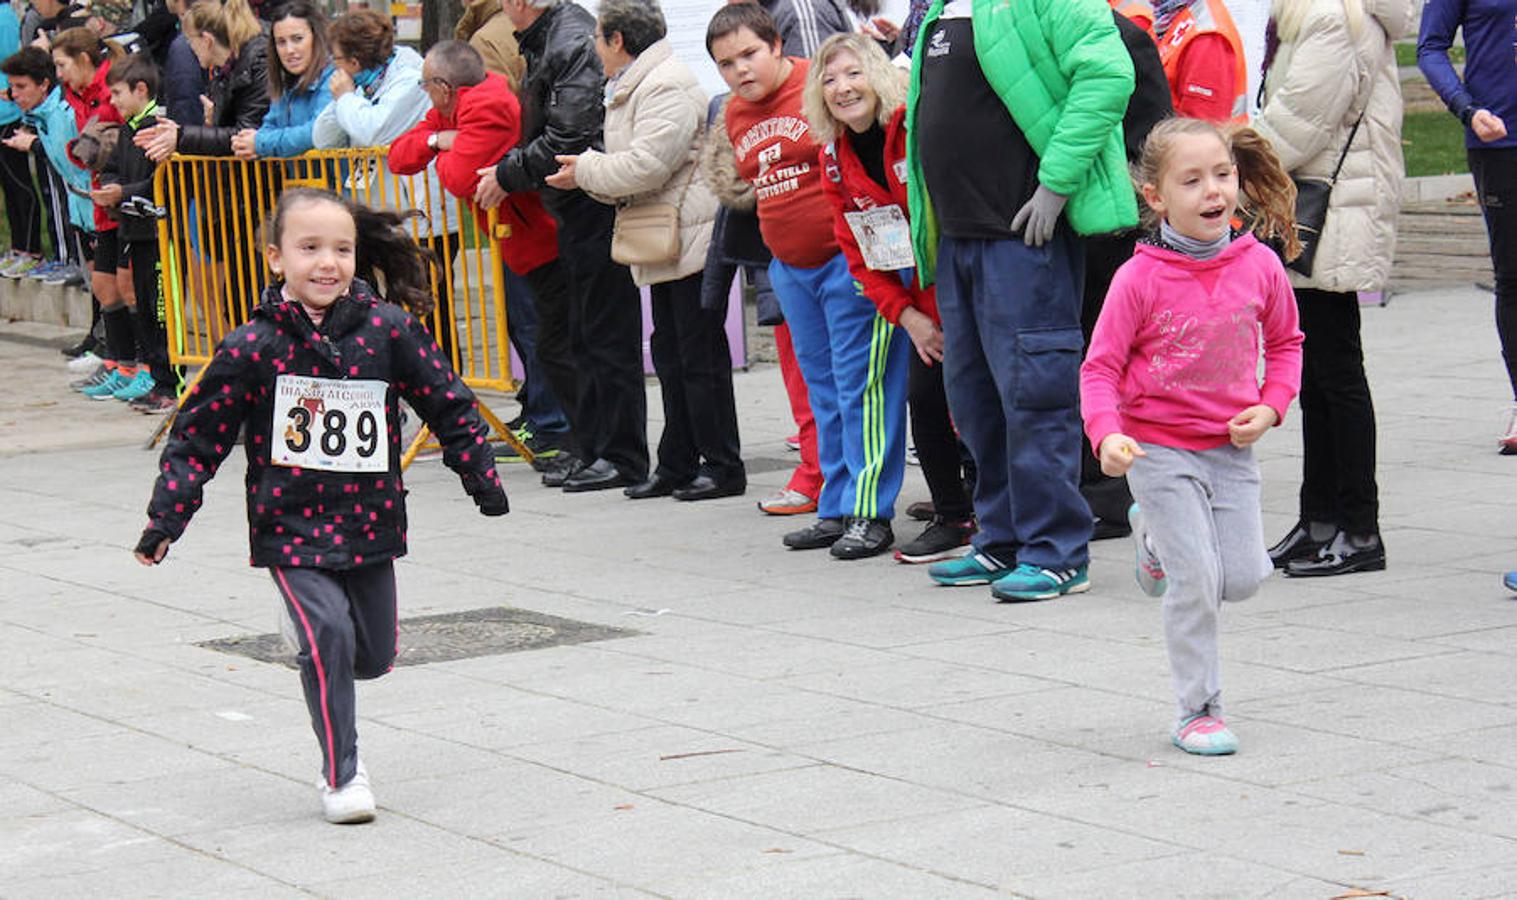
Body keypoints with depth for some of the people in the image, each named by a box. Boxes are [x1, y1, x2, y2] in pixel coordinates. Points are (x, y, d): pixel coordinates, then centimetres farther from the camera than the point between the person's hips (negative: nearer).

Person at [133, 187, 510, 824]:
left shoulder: (385, 329, -6)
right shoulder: (253, 347, -11)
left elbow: (448, 404, 6)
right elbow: (198, 436, -4)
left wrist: (483, 480, 10)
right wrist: (166, 519, -7)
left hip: (369, 521, 3)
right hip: (291, 528, -3)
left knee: (376, 653, 9)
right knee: (327, 636, -17)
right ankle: (341, 775, -3)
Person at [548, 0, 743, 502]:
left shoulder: (667, 89, -15)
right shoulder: (630, 90, 19)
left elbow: (646, 166, -23)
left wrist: (586, 170, -9)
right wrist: (586, 175, 4)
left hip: (693, 242, -11)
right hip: (667, 247, 11)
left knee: (700, 358, -6)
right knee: (670, 355, 13)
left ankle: (723, 466, 0)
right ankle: (677, 466, 18)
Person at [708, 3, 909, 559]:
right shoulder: (736, 116, 11)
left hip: (849, 259, -8)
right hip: (791, 269, 8)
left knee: (860, 383, -7)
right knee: (823, 388, 12)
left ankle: (870, 513, -5)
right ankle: (836, 508, 18)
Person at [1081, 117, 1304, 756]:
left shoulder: (1260, 266, -3)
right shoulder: (1140, 278, -13)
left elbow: (1284, 343, 13)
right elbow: (1100, 366, -8)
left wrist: (1270, 406, -4)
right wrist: (1106, 435, -24)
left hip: (1231, 449, 4)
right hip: (1158, 450, -4)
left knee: (1244, 577, 2)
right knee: (1197, 583, -8)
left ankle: (1158, 540, 32)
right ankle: (1198, 711, 9)